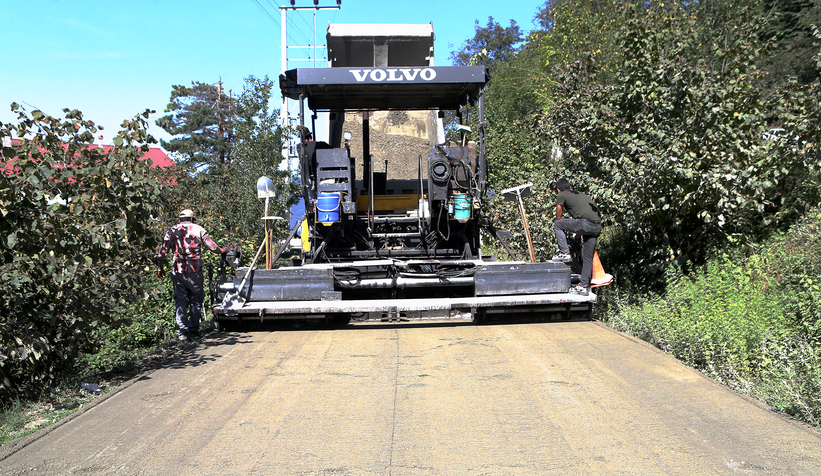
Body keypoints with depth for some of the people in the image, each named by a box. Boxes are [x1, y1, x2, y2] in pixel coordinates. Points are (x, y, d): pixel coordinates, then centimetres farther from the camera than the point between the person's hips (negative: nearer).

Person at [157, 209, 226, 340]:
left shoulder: (172, 230, 6)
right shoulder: (198, 229, 3)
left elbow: (163, 251, 4)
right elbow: (211, 246, 1)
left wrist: (161, 268, 15)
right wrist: (222, 250, 20)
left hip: (178, 271, 1)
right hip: (195, 271, -1)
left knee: (180, 302, 6)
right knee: (195, 301, 9)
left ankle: (183, 332, 1)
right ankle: (193, 330, 11)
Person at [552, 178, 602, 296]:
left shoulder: (561, 196, 11)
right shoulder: (581, 194, 32)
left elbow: (558, 217, 19)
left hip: (586, 223, -7)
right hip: (598, 226, 7)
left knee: (557, 224, 11)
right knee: (588, 257, 14)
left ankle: (565, 253, 8)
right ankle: (584, 286, 18)